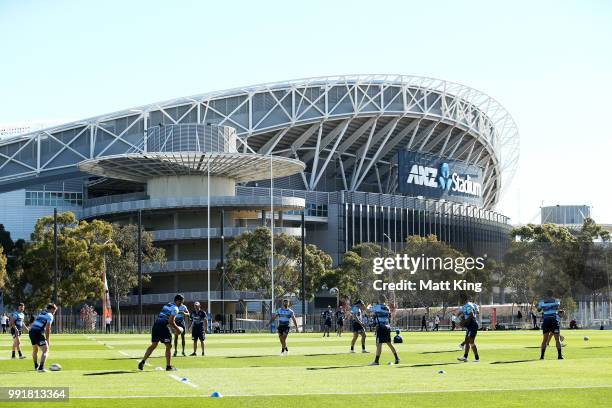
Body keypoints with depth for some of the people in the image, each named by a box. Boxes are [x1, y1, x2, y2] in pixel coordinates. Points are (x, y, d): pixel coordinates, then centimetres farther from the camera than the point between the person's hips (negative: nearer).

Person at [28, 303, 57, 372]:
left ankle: (36, 366, 45)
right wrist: (48, 340, -3)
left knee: (35, 350, 27)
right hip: (38, 333, -8)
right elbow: (47, 328, -8)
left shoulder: (41, 313, 24)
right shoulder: (50, 316, 0)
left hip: (31, 331, 8)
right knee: (45, 350, -7)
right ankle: (41, 368, -22)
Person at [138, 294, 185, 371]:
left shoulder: (167, 305, 23)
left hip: (155, 324, 8)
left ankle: (142, 362, 14)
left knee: (153, 345, 17)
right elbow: (171, 321, -15)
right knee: (169, 346, 3)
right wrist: (176, 328, 1)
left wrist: (173, 327, 25)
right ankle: (169, 366, 5)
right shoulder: (175, 308, -5)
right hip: (163, 327, -8)